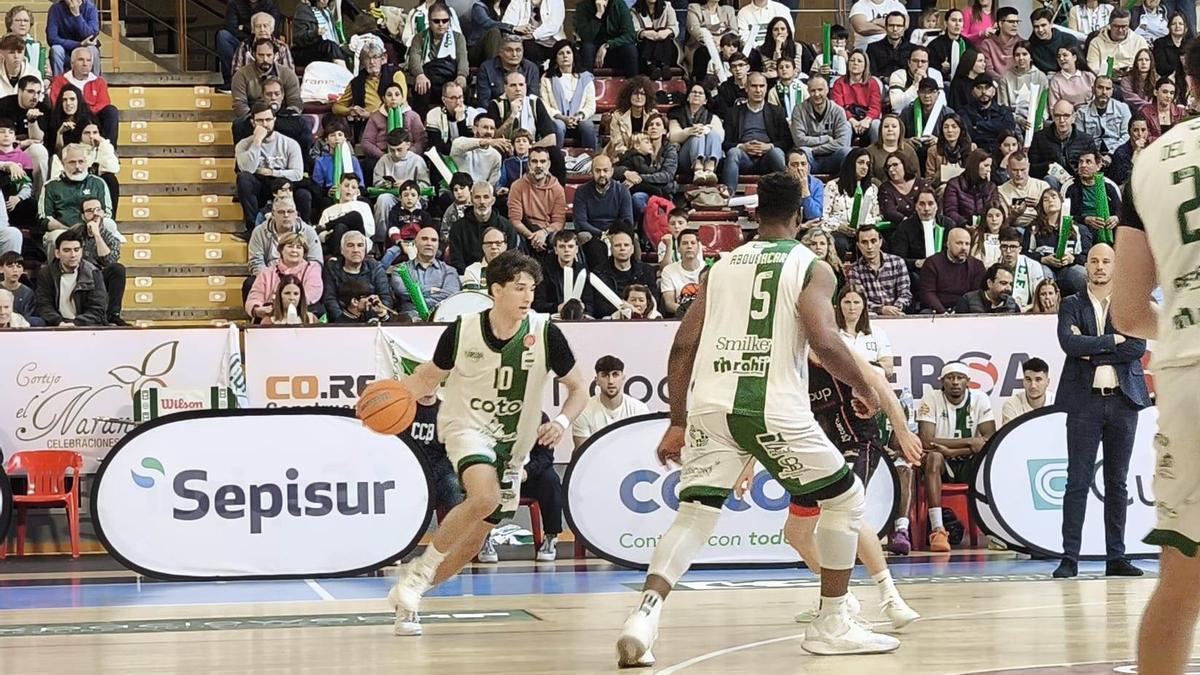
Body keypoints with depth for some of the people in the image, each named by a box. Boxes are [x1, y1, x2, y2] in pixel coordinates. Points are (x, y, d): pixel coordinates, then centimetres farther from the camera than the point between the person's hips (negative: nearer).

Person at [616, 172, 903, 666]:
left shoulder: (722, 266, 18)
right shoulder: (812, 268, 5)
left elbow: (683, 346, 13)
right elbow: (823, 341, -10)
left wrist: (677, 422, 18)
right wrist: (863, 388, 7)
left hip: (710, 405, 4)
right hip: (775, 409, -4)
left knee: (692, 518, 5)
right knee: (846, 500, 15)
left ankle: (645, 614, -19)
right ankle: (832, 625, 18)